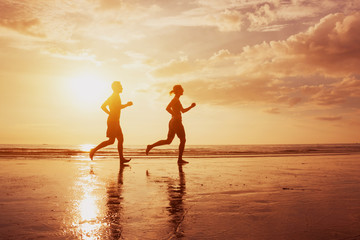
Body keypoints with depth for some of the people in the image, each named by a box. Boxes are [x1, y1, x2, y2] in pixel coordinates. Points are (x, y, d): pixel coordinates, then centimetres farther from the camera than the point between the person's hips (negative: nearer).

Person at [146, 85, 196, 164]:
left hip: (172, 122, 9)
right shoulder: (175, 99, -11)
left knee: (168, 141, 9)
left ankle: (151, 146, 2)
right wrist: (175, 115, -22)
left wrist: (191, 106, 16)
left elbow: (183, 110, 27)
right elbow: (167, 108, -24)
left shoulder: (176, 100, 19)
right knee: (183, 140, 2)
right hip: (176, 122, -9)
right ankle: (180, 159, 7)